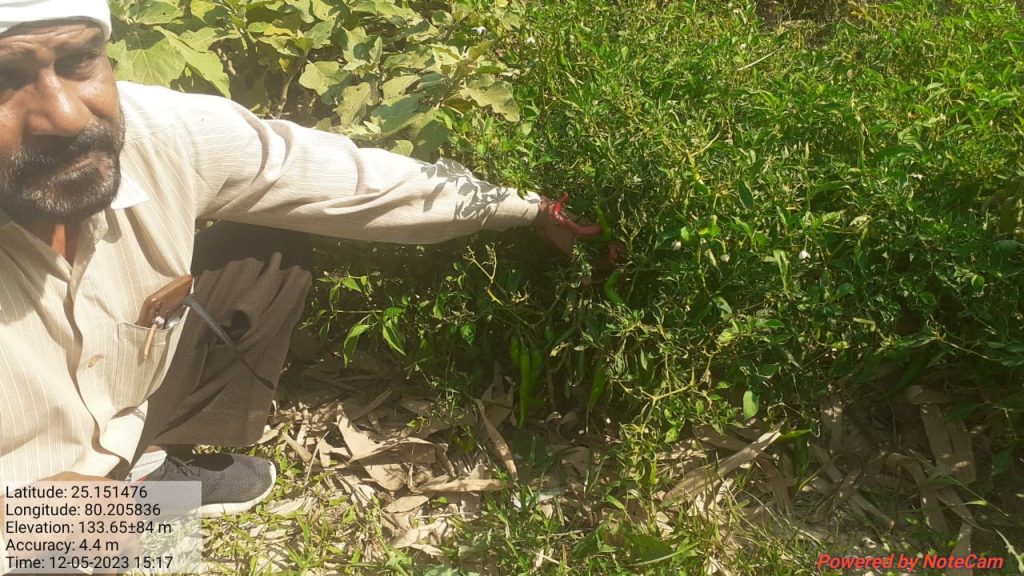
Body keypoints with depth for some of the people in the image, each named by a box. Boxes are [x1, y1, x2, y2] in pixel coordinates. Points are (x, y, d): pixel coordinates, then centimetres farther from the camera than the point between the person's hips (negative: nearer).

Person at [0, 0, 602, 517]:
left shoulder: (164, 135, -24)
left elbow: (356, 178, -13)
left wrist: (531, 209, -5)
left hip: (121, 424, 5)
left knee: (273, 256, -4)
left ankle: (145, 467, 8)